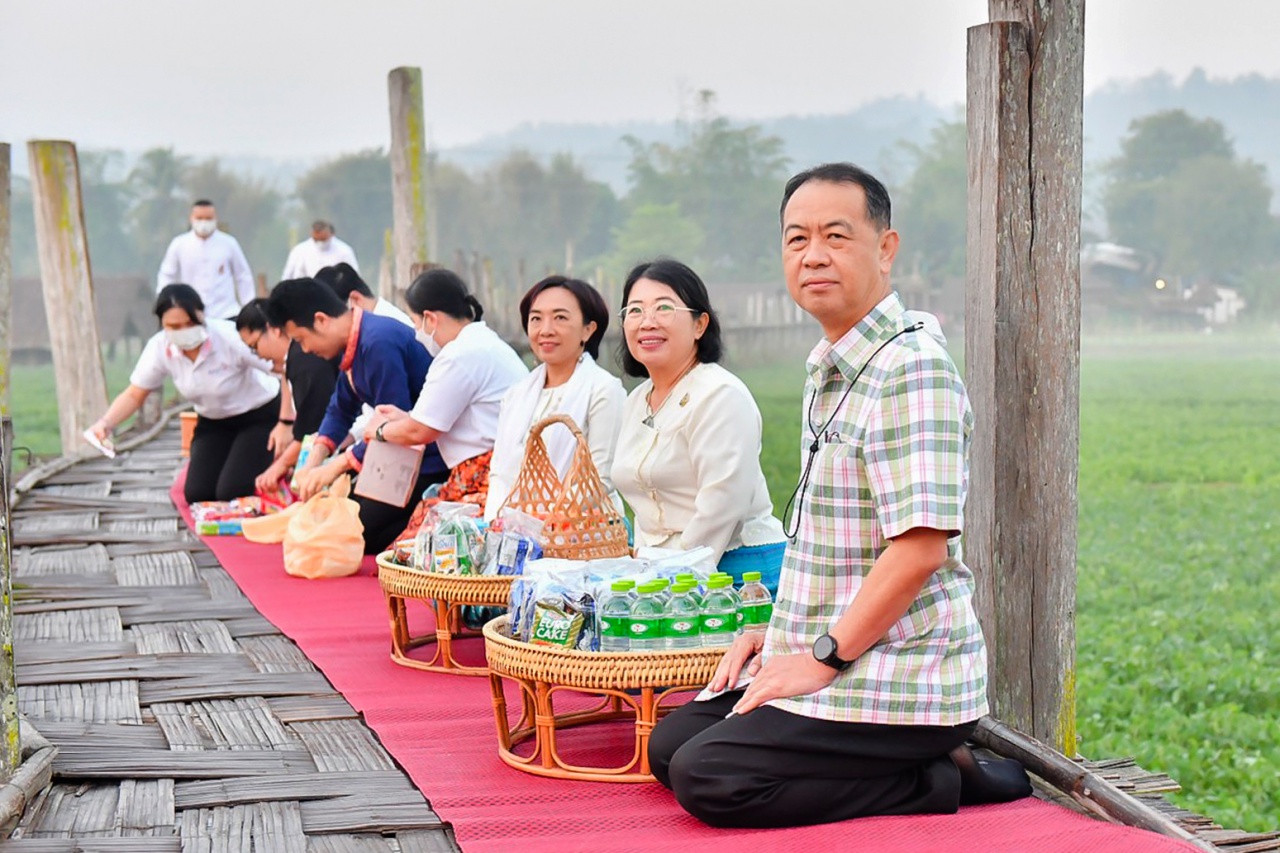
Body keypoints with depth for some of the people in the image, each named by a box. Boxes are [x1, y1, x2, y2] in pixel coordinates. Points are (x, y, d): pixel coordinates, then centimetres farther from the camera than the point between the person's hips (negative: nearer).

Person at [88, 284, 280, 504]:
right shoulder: (159, 348, -16)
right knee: (197, 494, -7)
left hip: (260, 416, -5)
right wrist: (105, 423, -23)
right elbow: (134, 395, -4)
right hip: (213, 422, 5)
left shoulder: (229, 337, -31)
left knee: (232, 493, -19)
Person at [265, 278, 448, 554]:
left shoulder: (379, 343, -23)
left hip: (430, 461, -10)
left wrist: (336, 466, -16)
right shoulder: (353, 343, 8)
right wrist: (314, 461, 3)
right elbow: (341, 410, 17)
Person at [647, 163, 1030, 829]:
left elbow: (921, 547, -25)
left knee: (706, 777, -18)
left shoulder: (911, 370, -18)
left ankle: (941, 780, -7)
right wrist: (779, 634, 13)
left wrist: (825, 658, -19)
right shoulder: (829, 372, 14)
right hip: (828, 659, 10)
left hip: (898, 683, -10)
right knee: (669, 745, 13)